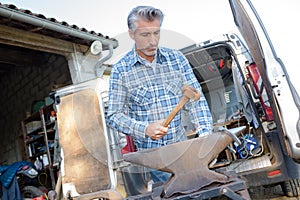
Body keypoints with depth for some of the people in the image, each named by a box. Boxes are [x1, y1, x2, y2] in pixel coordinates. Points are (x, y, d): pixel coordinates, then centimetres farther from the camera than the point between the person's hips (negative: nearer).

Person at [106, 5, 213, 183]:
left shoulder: (177, 58, 2)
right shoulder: (120, 70, -6)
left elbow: (196, 99, 1)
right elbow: (113, 115, -6)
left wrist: (205, 133, -12)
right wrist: (145, 130, -20)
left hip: (181, 147, 4)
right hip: (147, 152, -3)